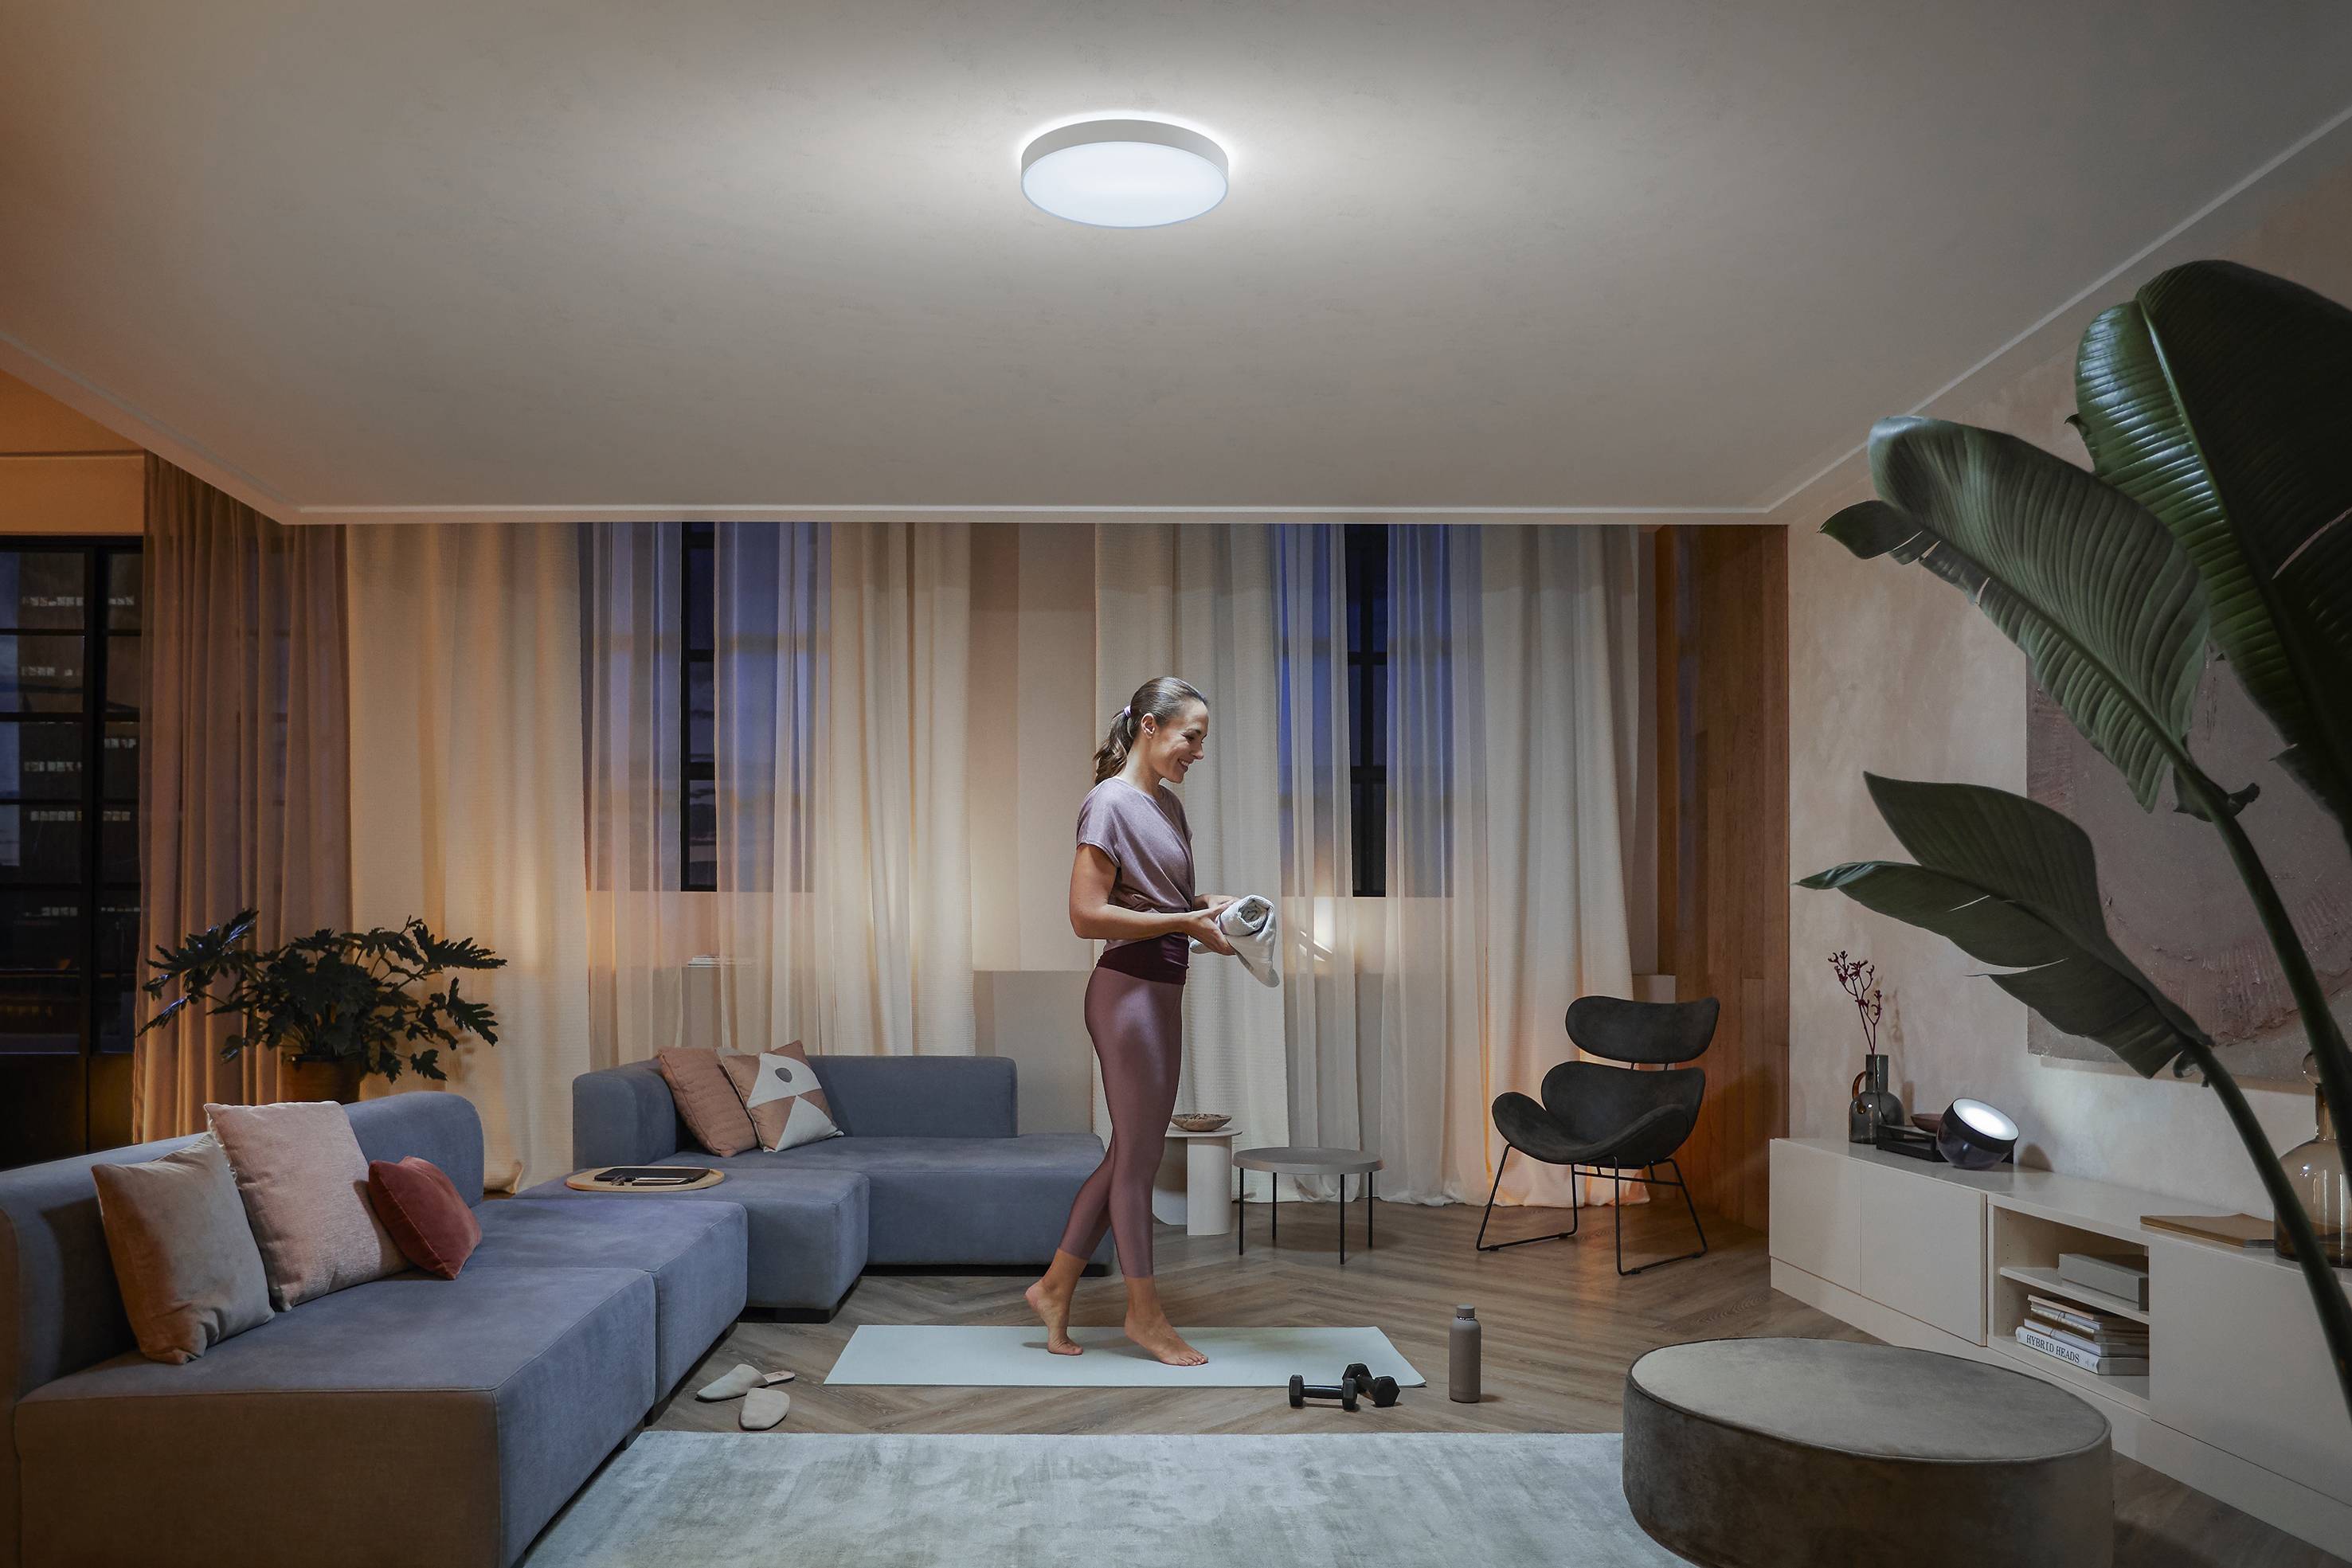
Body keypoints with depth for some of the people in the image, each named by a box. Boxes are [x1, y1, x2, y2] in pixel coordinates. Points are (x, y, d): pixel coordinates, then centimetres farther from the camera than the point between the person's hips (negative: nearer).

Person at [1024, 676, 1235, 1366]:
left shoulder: (1168, 803, 13)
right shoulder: (1110, 803, -14)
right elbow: (1086, 916, -20)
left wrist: (1211, 911, 4)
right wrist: (1187, 922, -19)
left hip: (1162, 991, 9)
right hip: (1129, 990, -9)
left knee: (1130, 1152, 14)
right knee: (1138, 1155, 3)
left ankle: (1055, 1288, 25)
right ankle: (1145, 1312, 18)